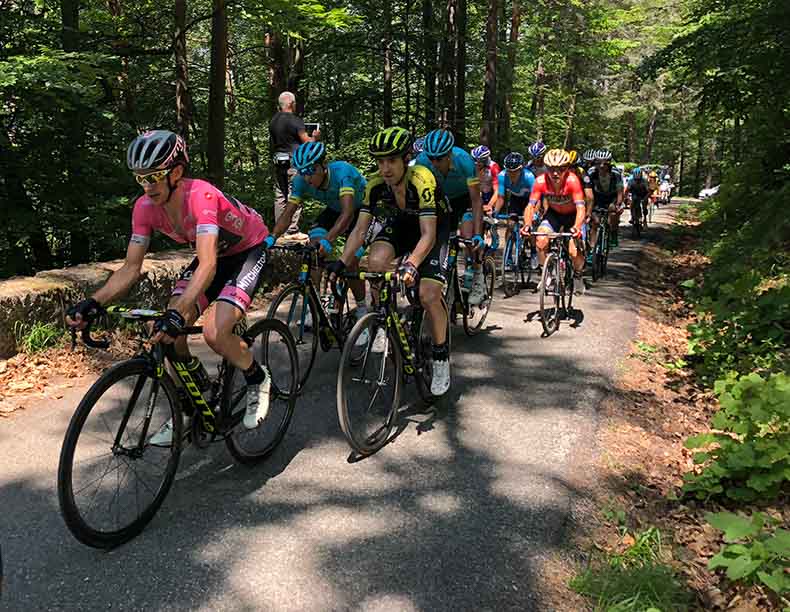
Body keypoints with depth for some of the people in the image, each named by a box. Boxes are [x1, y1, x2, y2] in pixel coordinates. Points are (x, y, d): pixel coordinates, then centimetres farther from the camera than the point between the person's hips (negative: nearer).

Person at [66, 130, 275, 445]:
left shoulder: (200, 196, -35)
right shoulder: (145, 207, -15)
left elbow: (207, 266, -46)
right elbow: (131, 268, -12)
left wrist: (178, 314, -59)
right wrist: (93, 303, -28)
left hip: (249, 250, -6)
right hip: (214, 253, 7)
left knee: (215, 333, -26)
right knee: (167, 335, -8)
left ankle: (258, 378, 5)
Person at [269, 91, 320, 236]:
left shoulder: (273, 121, 11)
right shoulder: (295, 120, -11)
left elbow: (272, 142, 16)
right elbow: (306, 141, -11)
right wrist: (315, 137, 8)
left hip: (278, 161, 7)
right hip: (293, 161, -7)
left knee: (280, 196, 11)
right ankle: (292, 230, -4)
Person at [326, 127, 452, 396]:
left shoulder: (422, 180, -34)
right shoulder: (376, 184, -20)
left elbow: (428, 234, -40)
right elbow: (360, 229, -16)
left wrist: (411, 265, -56)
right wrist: (341, 263, -29)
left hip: (434, 227, -4)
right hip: (399, 225, 4)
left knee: (429, 294, -20)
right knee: (376, 261, -29)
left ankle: (441, 358, 3)